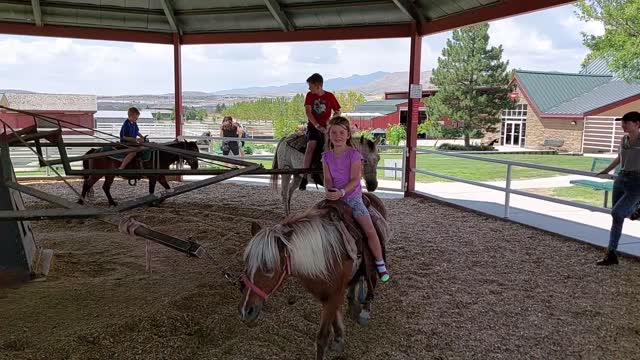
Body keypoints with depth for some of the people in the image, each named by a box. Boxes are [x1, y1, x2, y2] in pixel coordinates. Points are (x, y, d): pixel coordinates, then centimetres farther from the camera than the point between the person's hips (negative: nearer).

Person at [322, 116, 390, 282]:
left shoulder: (354, 154, -11)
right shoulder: (327, 156, 2)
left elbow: (354, 179, -16)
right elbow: (327, 178, -2)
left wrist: (341, 192, -29)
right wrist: (328, 191, -22)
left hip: (352, 196, -4)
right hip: (335, 197, 4)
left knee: (370, 230, -13)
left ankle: (380, 264, 0)